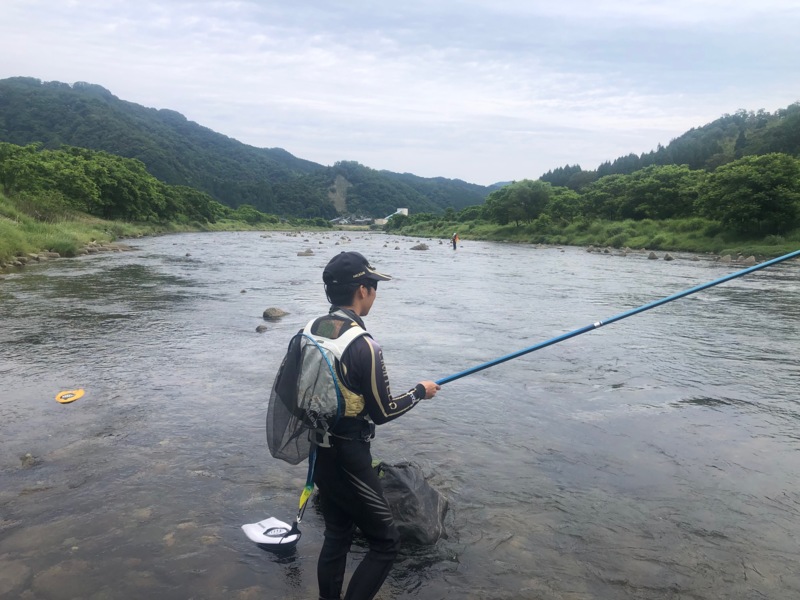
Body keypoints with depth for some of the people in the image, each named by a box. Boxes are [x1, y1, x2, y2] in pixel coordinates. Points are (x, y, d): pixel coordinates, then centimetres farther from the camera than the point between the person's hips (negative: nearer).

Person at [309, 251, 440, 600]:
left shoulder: (310, 332, 0)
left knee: (337, 535, 21)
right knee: (386, 542, 8)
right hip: (347, 460, -8)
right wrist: (420, 391, 0)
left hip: (320, 453, 8)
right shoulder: (362, 344, -24)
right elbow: (382, 413, -15)